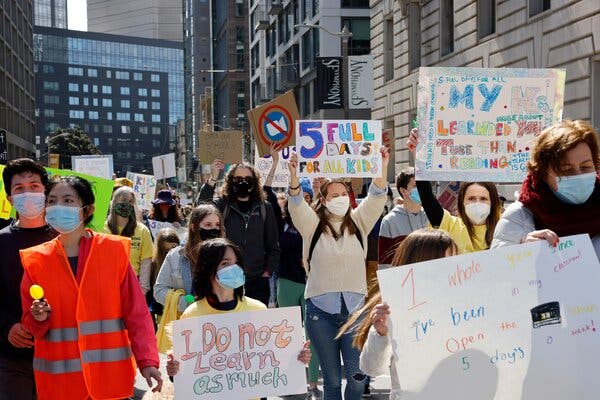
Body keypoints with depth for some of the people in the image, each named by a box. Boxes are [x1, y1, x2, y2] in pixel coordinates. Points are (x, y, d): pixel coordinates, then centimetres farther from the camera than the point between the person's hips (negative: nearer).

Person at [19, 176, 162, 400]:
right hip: (58, 379, 2)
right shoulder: (36, 260, 2)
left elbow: (136, 312, -4)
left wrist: (147, 360, -13)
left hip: (110, 374, -1)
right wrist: (39, 318, -14)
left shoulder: (113, 250, -3)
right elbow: (30, 324, 8)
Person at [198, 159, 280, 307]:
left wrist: (267, 272, 3)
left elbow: (273, 245, 11)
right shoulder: (222, 206, 3)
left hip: (257, 281, 2)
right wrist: (212, 179, -23)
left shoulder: (264, 208, 8)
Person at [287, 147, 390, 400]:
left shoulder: (358, 222, 9)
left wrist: (382, 168, -21)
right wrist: (294, 175, -31)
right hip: (321, 311, -1)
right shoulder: (313, 225, 4)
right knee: (332, 379, 5)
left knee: (357, 376, -6)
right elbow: (296, 204, -12)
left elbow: (376, 198, -4)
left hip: (355, 308, 1)